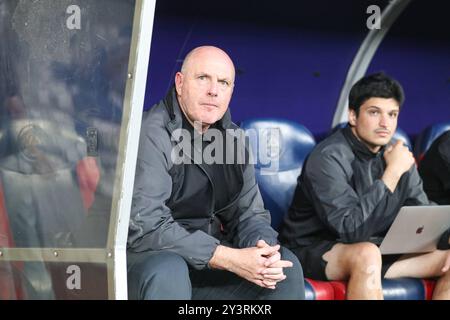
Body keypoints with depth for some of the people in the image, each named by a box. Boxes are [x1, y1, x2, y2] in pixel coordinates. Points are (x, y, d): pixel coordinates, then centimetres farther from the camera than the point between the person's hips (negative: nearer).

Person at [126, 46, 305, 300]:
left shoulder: (232, 138, 7)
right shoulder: (152, 134, -17)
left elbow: (249, 214, 8)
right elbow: (145, 227, -26)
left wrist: (264, 249, -18)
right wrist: (230, 258, -26)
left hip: (206, 261, 7)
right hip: (146, 259, -6)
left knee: (287, 266, -6)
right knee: (167, 271, -37)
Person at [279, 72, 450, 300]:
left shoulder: (396, 154, 1)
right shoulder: (329, 157, -20)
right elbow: (351, 229, -29)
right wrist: (392, 173, -26)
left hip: (378, 248, 7)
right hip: (314, 249, -7)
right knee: (367, 253, -38)